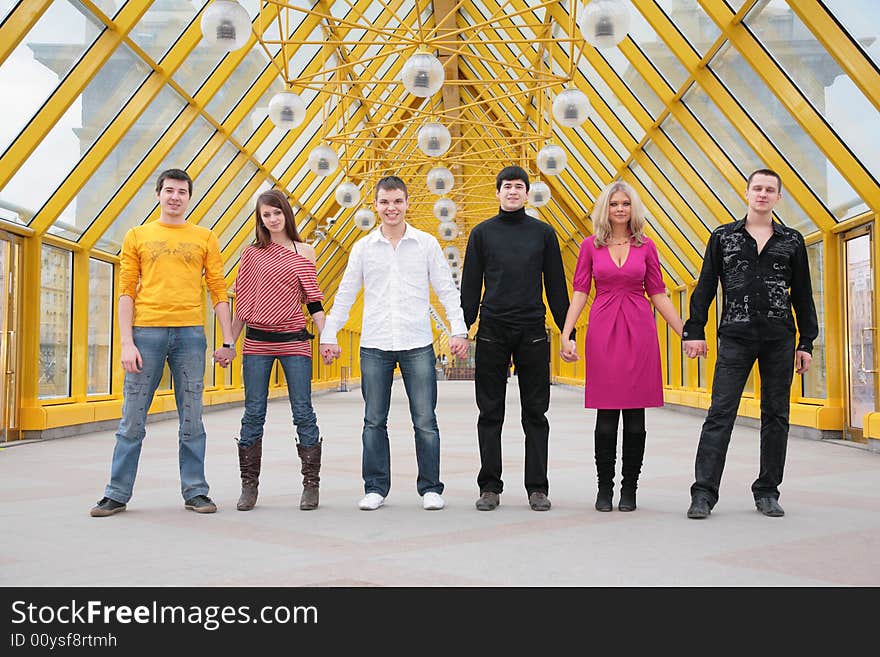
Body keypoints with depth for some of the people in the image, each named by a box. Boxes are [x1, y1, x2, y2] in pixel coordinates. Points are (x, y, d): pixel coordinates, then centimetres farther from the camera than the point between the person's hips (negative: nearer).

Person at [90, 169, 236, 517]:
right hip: (146, 332, 0)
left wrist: (228, 341, 0)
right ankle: (117, 493, 10)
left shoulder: (205, 238, 11)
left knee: (191, 419, 4)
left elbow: (218, 291, 8)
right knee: (132, 418, 2)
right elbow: (126, 292, 5)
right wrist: (126, 342, -5)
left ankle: (195, 491, 12)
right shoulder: (137, 236, 10)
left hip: (190, 334, 1)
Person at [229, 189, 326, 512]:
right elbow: (242, 302, 11)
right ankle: (249, 486, 10)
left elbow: (313, 300, 7)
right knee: (253, 414, 2)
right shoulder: (251, 254, 9)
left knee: (303, 413, -2)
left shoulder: (303, 252, 7)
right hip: (257, 341, 1)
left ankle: (311, 485, 5)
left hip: (294, 340, -1)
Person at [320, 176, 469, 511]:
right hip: (374, 345, 1)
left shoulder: (427, 244, 4)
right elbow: (345, 295, 11)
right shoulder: (363, 247, 7)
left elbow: (447, 290, 4)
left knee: (425, 421, 1)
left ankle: (431, 488, 12)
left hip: (417, 345, -1)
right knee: (374, 421, 6)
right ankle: (375, 488, 17)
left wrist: (459, 331, -5)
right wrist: (329, 335, 7)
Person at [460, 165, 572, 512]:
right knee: (490, 414, 4)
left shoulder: (543, 232, 8)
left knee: (535, 413, 4)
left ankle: (538, 488, 11)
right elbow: (470, 287, 7)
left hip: (533, 332, 0)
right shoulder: (482, 233, 7)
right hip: (492, 331, 0)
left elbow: (556, 285, 9)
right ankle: (490, 487, 12)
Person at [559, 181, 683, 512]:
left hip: (639, 332, 1)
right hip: (603, 331, -1)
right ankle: (604, 488, 12)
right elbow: (579, 291, 2)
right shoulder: (591, 246, 6)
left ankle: (629, 490, 13)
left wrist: (685, 333, 6)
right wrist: (566, 334, -8)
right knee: (606, 416, -1)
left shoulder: (646, 246, 8)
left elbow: (658, 294, 10)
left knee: (635, 416, 2)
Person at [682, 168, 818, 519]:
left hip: (779, 339, 2)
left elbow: (803, 296, 11)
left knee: (776, 415, 6)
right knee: (720, 413, -8)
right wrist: (694, 331, -2)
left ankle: (767, 492, 16)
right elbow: (705, 287, 6)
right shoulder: (723, 237, 7)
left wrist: (806, 342, 7)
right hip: (735, 337, -2)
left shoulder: (792, 240, 9)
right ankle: (704, 493, -7)